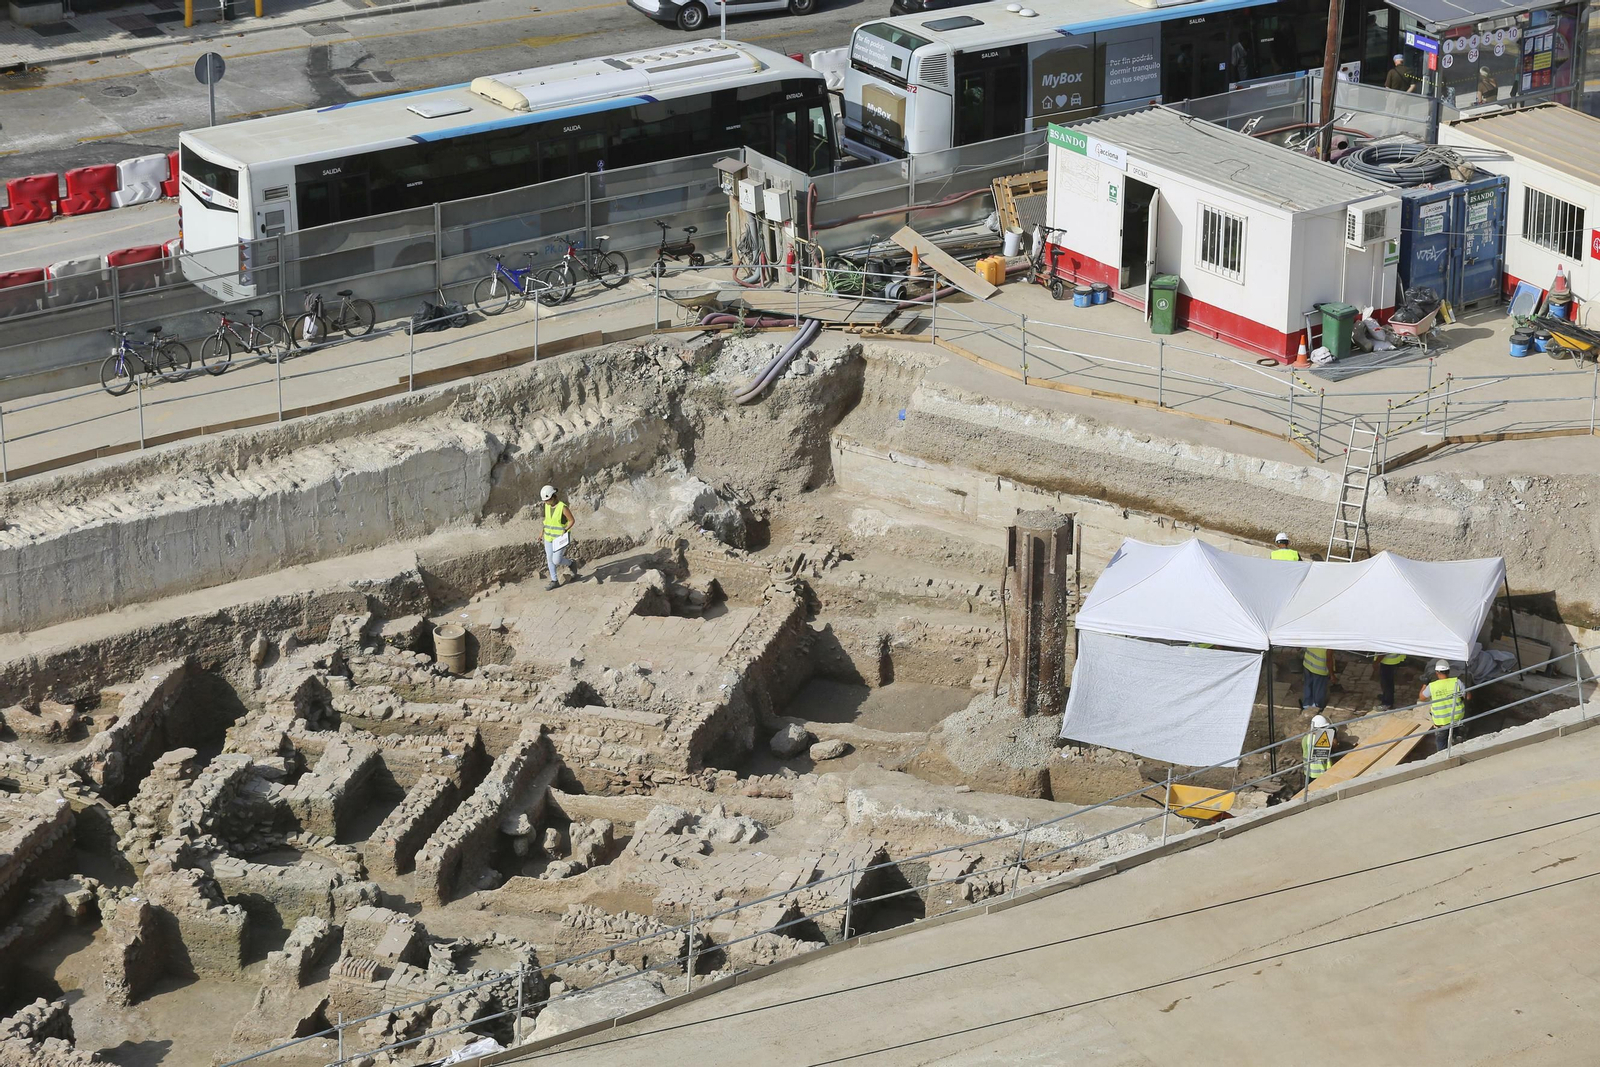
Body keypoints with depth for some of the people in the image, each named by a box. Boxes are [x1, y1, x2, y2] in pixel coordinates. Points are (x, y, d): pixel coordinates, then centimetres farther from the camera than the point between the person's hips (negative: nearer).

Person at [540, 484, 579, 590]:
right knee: (550, 559, 7)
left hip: (561, 538, -6)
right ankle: (554, 581, 19)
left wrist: (565, 530, -28)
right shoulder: (547, 506, -2)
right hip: (549, 537, 6)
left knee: (557, 560, -7)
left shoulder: (563, 507, -22)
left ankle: (571, 565, 23)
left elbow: (572, 521, -14)